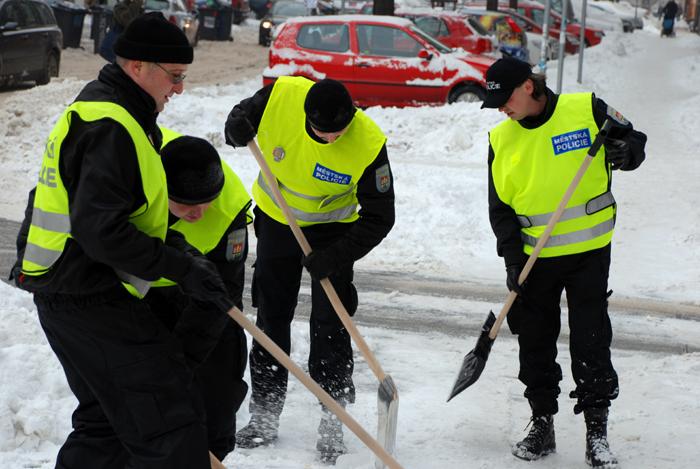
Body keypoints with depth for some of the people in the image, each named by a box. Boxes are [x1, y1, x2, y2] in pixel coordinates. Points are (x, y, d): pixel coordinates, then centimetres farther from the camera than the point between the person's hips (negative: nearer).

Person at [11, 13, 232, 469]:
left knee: (106, 423, 21)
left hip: (66, 291, 11)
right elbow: (101, 233, -26)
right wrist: (181, 266, -20)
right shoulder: (110, 128, -19)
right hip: (93, 302, -11)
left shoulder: (97, 108, 15)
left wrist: (172, 243, 12)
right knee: (172, 421, -9)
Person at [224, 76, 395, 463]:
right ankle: (264, 414, 21)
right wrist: (238, 127, -26)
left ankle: (332, 422, 6)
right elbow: (246, 112, -3)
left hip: (332, 230, -3)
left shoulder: (368, 145, -31)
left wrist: (337, 256, -29)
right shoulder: (282, 95, -26)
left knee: (330, 325, -6)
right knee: (271, 318, 9)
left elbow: (379, 217, -21)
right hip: (275, 219, 3)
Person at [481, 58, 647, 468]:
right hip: (533, 258, 3)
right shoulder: (502, 140, 1)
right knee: (535, 342, 9)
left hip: (590, 251, -3)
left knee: (591, 342, -2)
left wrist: (623, 151, -19)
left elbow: (635, 143, 4)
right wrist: (512, 259, -4)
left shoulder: (587, 110, -7)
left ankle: (597, 432, 6)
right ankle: (542, 425, 22)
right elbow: (501, 207, 4)